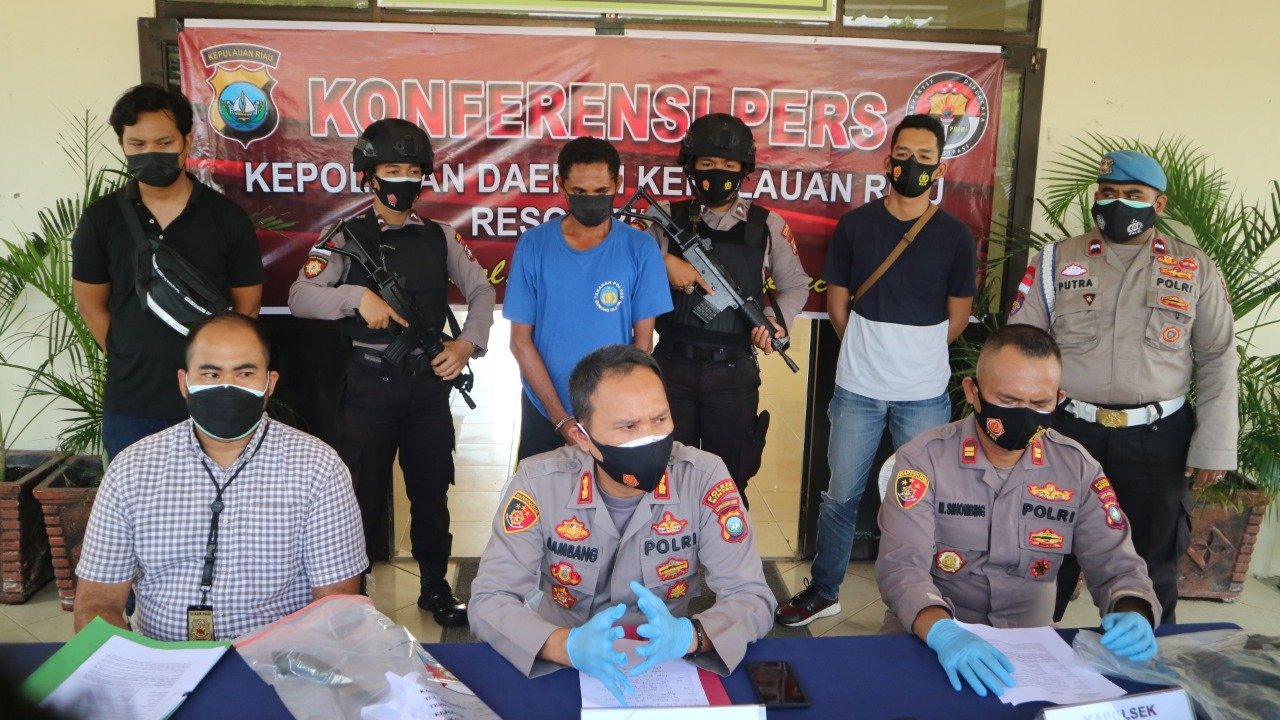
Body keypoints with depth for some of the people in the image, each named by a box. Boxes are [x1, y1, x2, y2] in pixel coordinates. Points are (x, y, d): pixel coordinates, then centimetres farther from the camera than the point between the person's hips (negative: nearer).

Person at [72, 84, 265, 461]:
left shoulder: (227, 217, -3)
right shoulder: (100, 219, 0)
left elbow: (247, 304, 3)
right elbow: (91, 303, 9)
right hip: (128, 404, 1)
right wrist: (130, 361, 4)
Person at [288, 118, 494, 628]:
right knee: (364, 494, 5)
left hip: (429, 382, 3)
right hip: (370, 387, -3)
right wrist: (358, 297, -24)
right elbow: (299, 297, -9)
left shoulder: (439, 237, 8)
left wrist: (468, 342, -3)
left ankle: (435, 587, 27)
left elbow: (481, 289, 11)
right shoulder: (348, 237, -1)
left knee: (432, 491, 12)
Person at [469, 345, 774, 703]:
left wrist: (686, 636, -32)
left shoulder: (704, 478, -13)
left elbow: (752, 598, -12)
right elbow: (489, 600, -15)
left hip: (669, 666, -1)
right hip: (561, 669, 1)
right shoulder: (539, 483, -14)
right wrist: (568, 646, -33)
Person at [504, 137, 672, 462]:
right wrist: (562, 419, -12)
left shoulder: (641, 249, -8)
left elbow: (643, 341, -4)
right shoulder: (533, 245, -7)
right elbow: (521, 340, -5)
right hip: (544, 411, 1)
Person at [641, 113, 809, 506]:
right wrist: (665, 262, -15)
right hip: (673, 367, 0)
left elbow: (795, 285, 12)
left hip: (734, 372, 0)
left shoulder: (767, 225, 4)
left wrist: (778, 317, -8)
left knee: (729, 479, 12)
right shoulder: (667, 218, 2)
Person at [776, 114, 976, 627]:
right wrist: (867, 351, 8)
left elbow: (958, 315, 8)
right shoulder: (855, 225, 1)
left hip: (925, 394, 0)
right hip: (859, 388, 0)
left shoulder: (955, 236, 0)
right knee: (841, 495, 8)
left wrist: (919, 354, 9)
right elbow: (838, 302, 8)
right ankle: (824, 592, 24)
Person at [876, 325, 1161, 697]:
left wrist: (1133, 615, -21)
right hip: (925, 642, -4)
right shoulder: (925, 458, -9)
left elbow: (1115, 564, 2)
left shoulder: (1077, 468, 2)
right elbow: (902, 566, -17)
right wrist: (943, 631, -37)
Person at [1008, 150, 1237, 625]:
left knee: (1152, 568, 14)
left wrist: (1214, 449, -2)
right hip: (1068, 431, 0)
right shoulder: (1056, 261, 2)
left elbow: (1218, 362, 3)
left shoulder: (1195, 271, 4)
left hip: (1157, 441, 0)